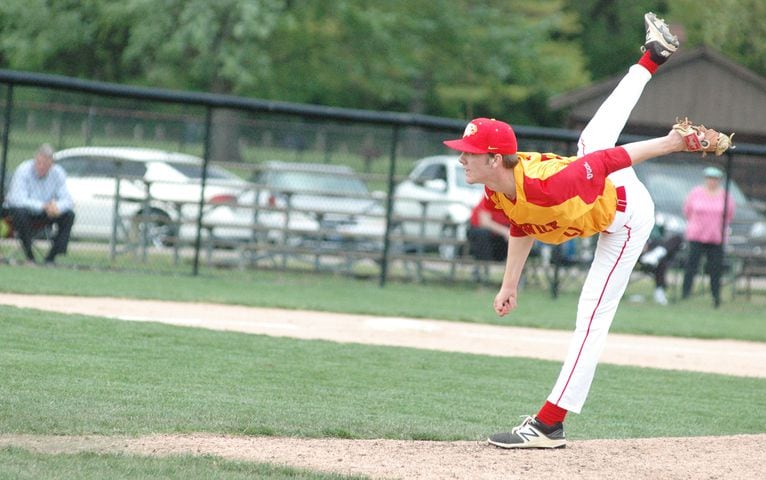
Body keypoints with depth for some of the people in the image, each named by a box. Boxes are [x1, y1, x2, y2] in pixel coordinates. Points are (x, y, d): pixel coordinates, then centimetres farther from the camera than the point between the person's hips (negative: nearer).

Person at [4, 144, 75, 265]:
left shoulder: (58, 173, -9)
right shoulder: (23, 171, -21)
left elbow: (67, 200, -13)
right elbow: (18, 200, -32)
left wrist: (57, 207, -38)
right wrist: (43, 206, -41)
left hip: (44, 215, 4)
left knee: (68, 215, -17)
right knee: (21, 213, -37)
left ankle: (51, 258, -16)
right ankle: (29, 255, -23)